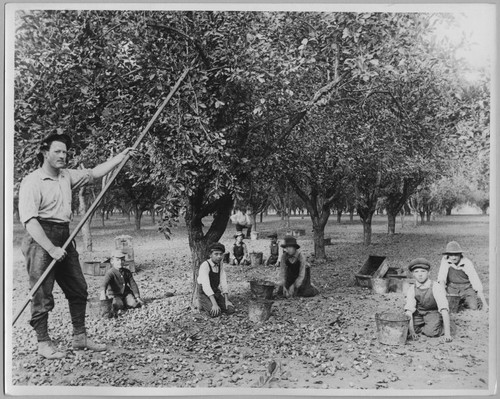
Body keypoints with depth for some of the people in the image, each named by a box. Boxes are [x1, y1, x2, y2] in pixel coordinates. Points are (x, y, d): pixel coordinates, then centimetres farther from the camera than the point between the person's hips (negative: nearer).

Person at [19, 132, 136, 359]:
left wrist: (120, 156, 13)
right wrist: (51, 248, -23)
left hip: (64, 238, 8)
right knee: (42, 295, -1)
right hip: (41, 239, -7)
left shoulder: (67, 176, 11)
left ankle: (80, 337, 22)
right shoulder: (32, 182, -11)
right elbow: (29, 220, -17)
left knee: (78, 289, 10)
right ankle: (43, 344, 13)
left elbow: (94, 173, 20)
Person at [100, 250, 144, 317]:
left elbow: (133, 284, 7)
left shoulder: (127, 272, 5)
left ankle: (124, 304, 9)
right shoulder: (111, 272, -12)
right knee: (119, 304, -33)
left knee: (133, 303, -20)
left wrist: (137, 297, -1)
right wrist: (103, 292, -52)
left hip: (126, 293, 5)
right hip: (114, 295, -4)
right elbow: (105, 282, -31)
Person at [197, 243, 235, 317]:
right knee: (216, 313, -28)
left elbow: (223, 282, -1)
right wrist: (214, 304, -38)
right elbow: (206, 286, -31)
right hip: (204, 294, -6)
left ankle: (212, 306, 12)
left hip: (216, 293, 6)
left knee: (231, 310, -12)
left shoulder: (220, 264, 1)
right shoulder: (205, 265, -23)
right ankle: (204, 306, 2)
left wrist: (226, 301, -10)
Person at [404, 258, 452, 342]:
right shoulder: (412, 289, -12)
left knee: (431, 332, -31)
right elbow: (409, 310, -22)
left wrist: (447, 333, -37)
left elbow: (444, 309, -29)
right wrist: (411, 330, -34)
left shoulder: (436, 287, -23)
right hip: (419, 313, 3)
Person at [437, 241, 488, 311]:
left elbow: (476, 282, -17)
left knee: (473, 307, -22)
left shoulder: (467, 263, -18)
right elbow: (441, 278, -13)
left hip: (467, 288, -1)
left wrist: (484, 304, -18)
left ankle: (465, 301, 13)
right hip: (452, 288, 1)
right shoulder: (445, 261, -14)